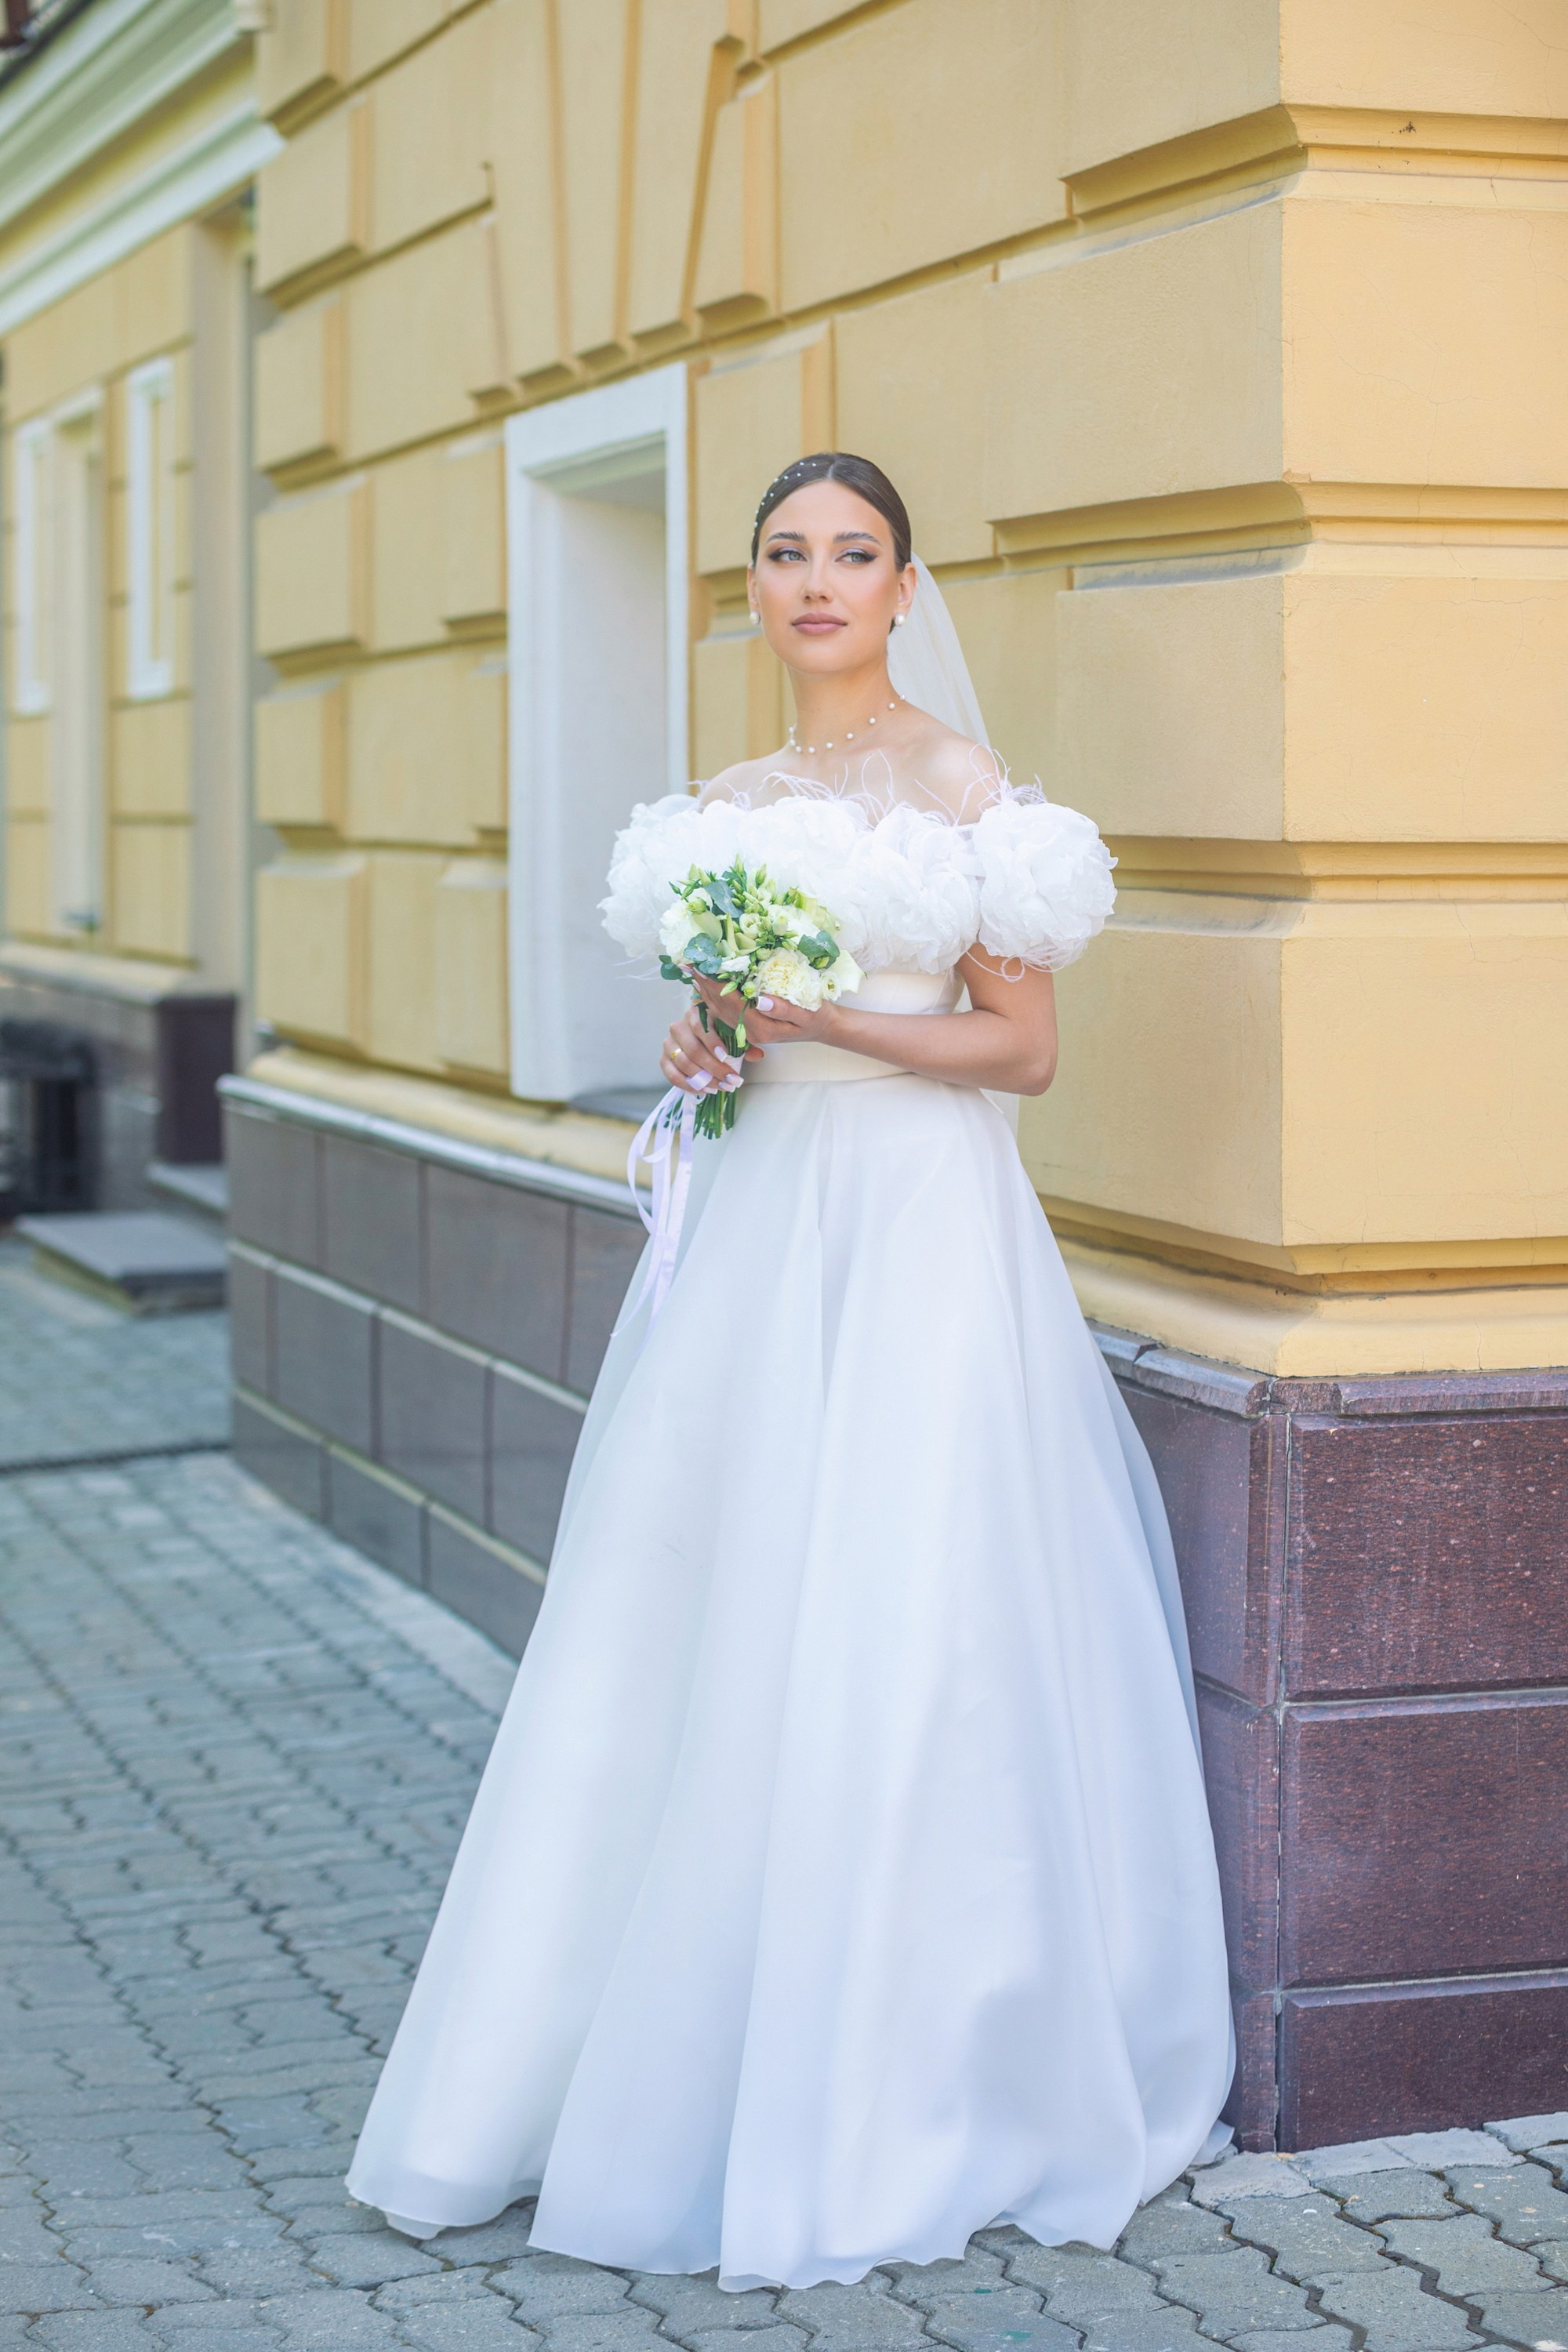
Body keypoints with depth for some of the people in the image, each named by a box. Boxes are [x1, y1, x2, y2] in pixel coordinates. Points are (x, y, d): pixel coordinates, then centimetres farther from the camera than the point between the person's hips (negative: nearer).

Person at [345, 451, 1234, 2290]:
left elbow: (1021, 1046, -6)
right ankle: (650, 2053, 16)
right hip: (757, 1228, 6)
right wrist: (703, 1053, 2)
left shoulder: (960, 783, -4)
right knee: (694, 1637, 5)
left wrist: (825, 1019, -15)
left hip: (921, 1234, -6)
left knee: (893, 1644, -6)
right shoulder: (727, 809, 14)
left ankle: (883, 2107, 5)